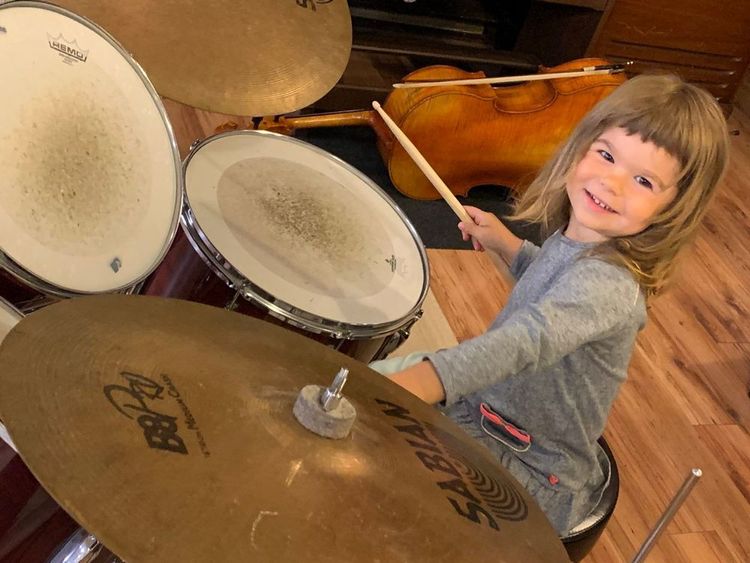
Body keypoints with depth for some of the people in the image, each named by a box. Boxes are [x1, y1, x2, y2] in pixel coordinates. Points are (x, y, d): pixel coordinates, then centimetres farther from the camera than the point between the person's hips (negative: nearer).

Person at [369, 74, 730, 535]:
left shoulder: (607, 283, -33)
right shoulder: (577, 235, -5)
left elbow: (527, 340, -52)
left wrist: (403, 387, -65)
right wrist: (506, 244, 5)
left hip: (535, 467, -8)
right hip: (490, 398, 9)